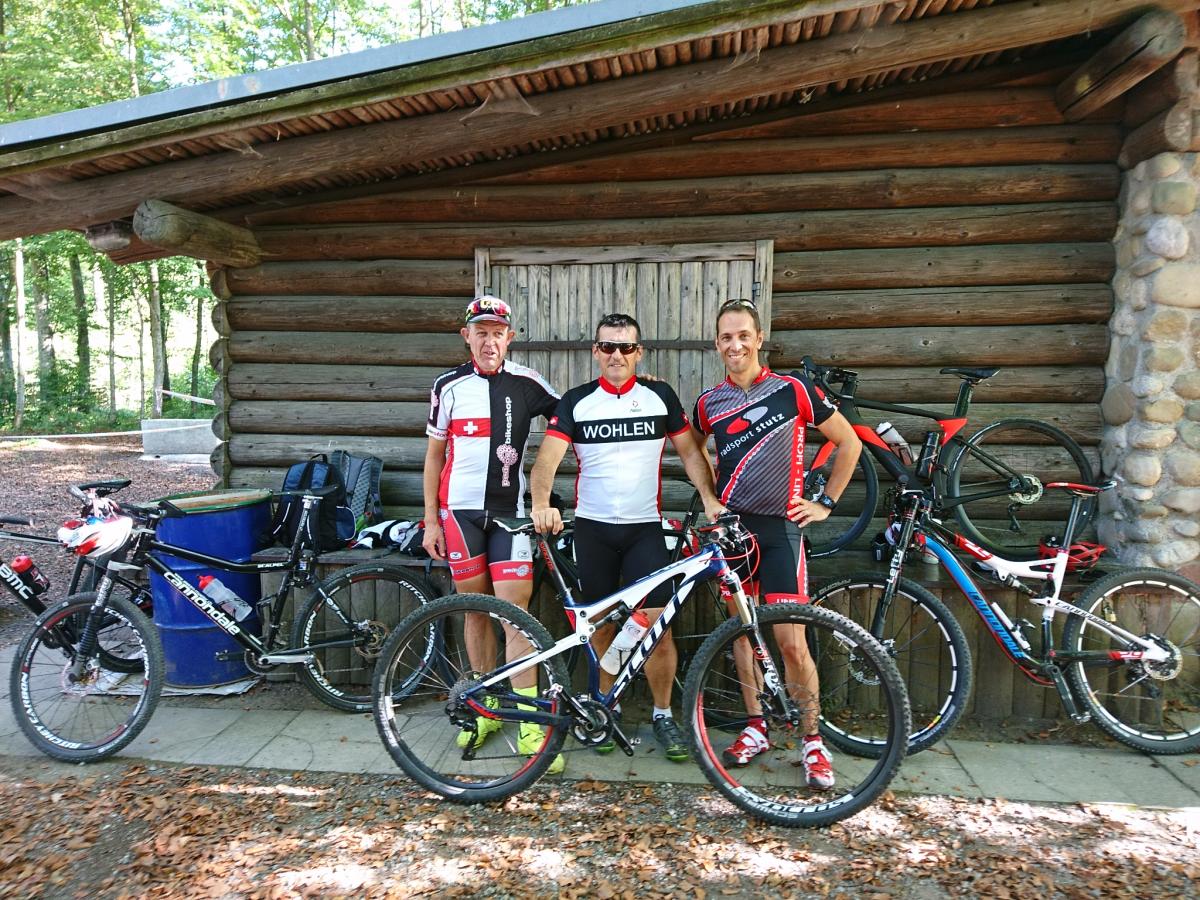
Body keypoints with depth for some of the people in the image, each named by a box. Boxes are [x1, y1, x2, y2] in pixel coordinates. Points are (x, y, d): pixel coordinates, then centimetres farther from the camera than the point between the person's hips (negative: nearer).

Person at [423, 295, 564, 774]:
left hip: (510, 512, -1)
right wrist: (430, 521, 4)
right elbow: (435, 453, 8)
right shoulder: (449, 386, 3)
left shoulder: (527, 383, 0)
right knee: (476, 610, 10)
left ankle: (529, 725, -1)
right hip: (460, 511, 2)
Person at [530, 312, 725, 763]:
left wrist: (709, 497, -9)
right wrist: (541, 504, -26)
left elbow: (690, 451, 7)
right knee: (603, 625, 8)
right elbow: (547, 458, -8)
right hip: (592, 528, 1)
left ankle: (663, 714, 14)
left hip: (645, 527, 0)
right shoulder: (576, 401, 2)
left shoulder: (660, 396, 4)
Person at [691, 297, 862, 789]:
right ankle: (756, 727, 25)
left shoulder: (793, 390, -6)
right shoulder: (708, 403, 4)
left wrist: (826, 502, 1)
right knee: (741, 629, 10)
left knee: (791, 642, -5)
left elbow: (849, 443, 3)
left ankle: (812, 740, 13)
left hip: (780, 527, -3)